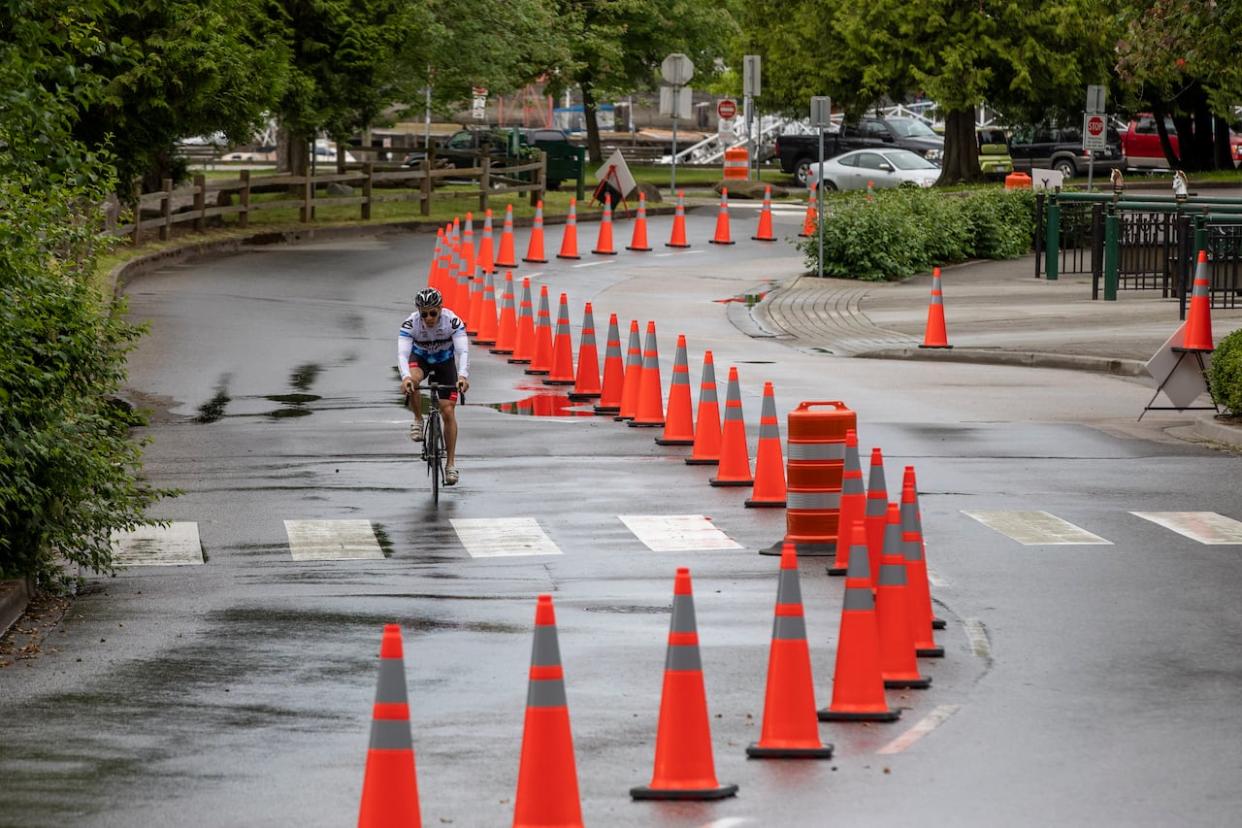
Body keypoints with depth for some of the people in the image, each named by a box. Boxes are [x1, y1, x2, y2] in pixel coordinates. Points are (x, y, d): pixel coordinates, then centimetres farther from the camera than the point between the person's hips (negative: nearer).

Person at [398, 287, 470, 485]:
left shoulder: (453, 321, -30)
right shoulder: (410, 324, -30)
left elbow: (463, 351, -38)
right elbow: (402, 353, -39)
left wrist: (463, 376, -56)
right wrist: (405, 377, -58)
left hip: (445, 361, 0)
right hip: (420, 358, 0)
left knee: (448, 411, -8)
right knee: (411, 382, -36)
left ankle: (451, 463, 0)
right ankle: (418, 420, -12)